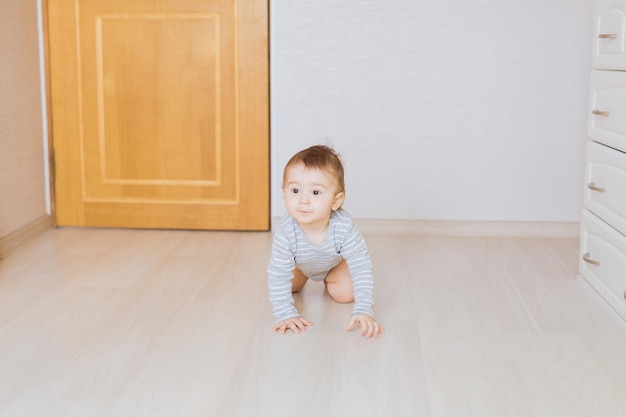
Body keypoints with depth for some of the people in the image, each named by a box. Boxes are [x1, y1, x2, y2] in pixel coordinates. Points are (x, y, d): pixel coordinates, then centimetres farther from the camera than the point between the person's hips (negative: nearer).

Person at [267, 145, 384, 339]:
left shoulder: (345, 227, -44)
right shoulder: (285, 232, -44)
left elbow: (361, 268, -39)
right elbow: (278, 275, -37)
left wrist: (364, 311, -46)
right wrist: (285, 314, -43)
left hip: (335, 262, -1)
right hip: (300, 264, 1)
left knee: (346, 293, -11)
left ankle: (328, 279, 23)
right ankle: (303, 277, 32)